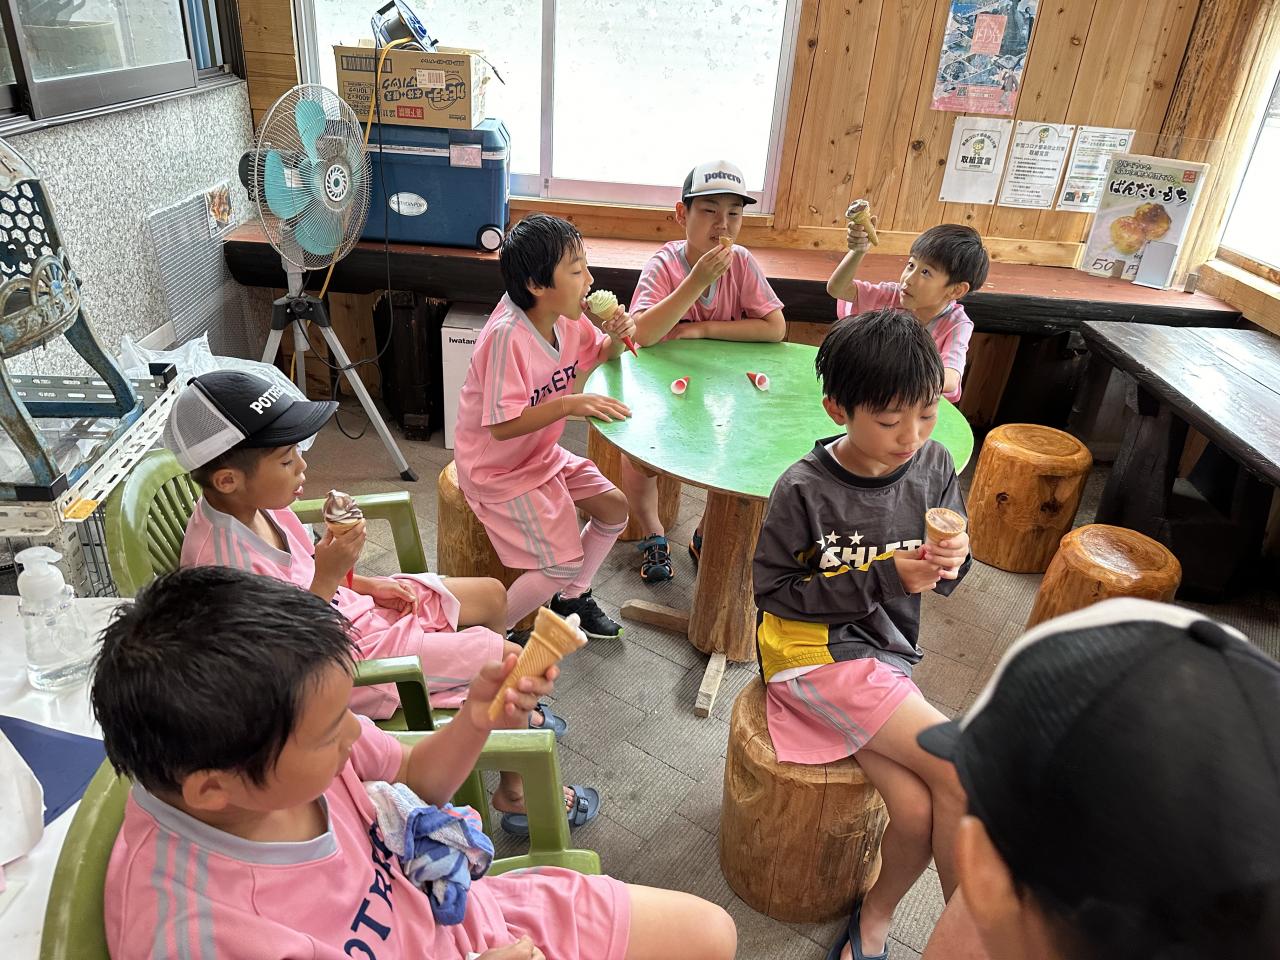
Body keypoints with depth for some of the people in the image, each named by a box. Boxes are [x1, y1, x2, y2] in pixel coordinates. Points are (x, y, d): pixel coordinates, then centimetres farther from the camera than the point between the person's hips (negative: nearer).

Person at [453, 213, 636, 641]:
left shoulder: (567, 318, -7)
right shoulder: (507, 336, -31)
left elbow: (601, 354, 13)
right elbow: (502, 426, -32)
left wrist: (615, 336, -10)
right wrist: (570, 404, -37)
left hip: (542, 454, 8)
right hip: (499, 470, -8)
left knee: (614, 509, 9)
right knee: (564, 563, -11)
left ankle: (570, 597, 31)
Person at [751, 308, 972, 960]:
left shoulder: (933, 466, -3)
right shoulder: (804, 490, -18)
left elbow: (942, 577, 8)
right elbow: (773, 590, -13)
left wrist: (950, 562, -18)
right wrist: (884, 577, -19)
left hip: (885, 651, 5)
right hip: (816, 654, -5)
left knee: (918, 808, -15)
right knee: (963, 774, -16)